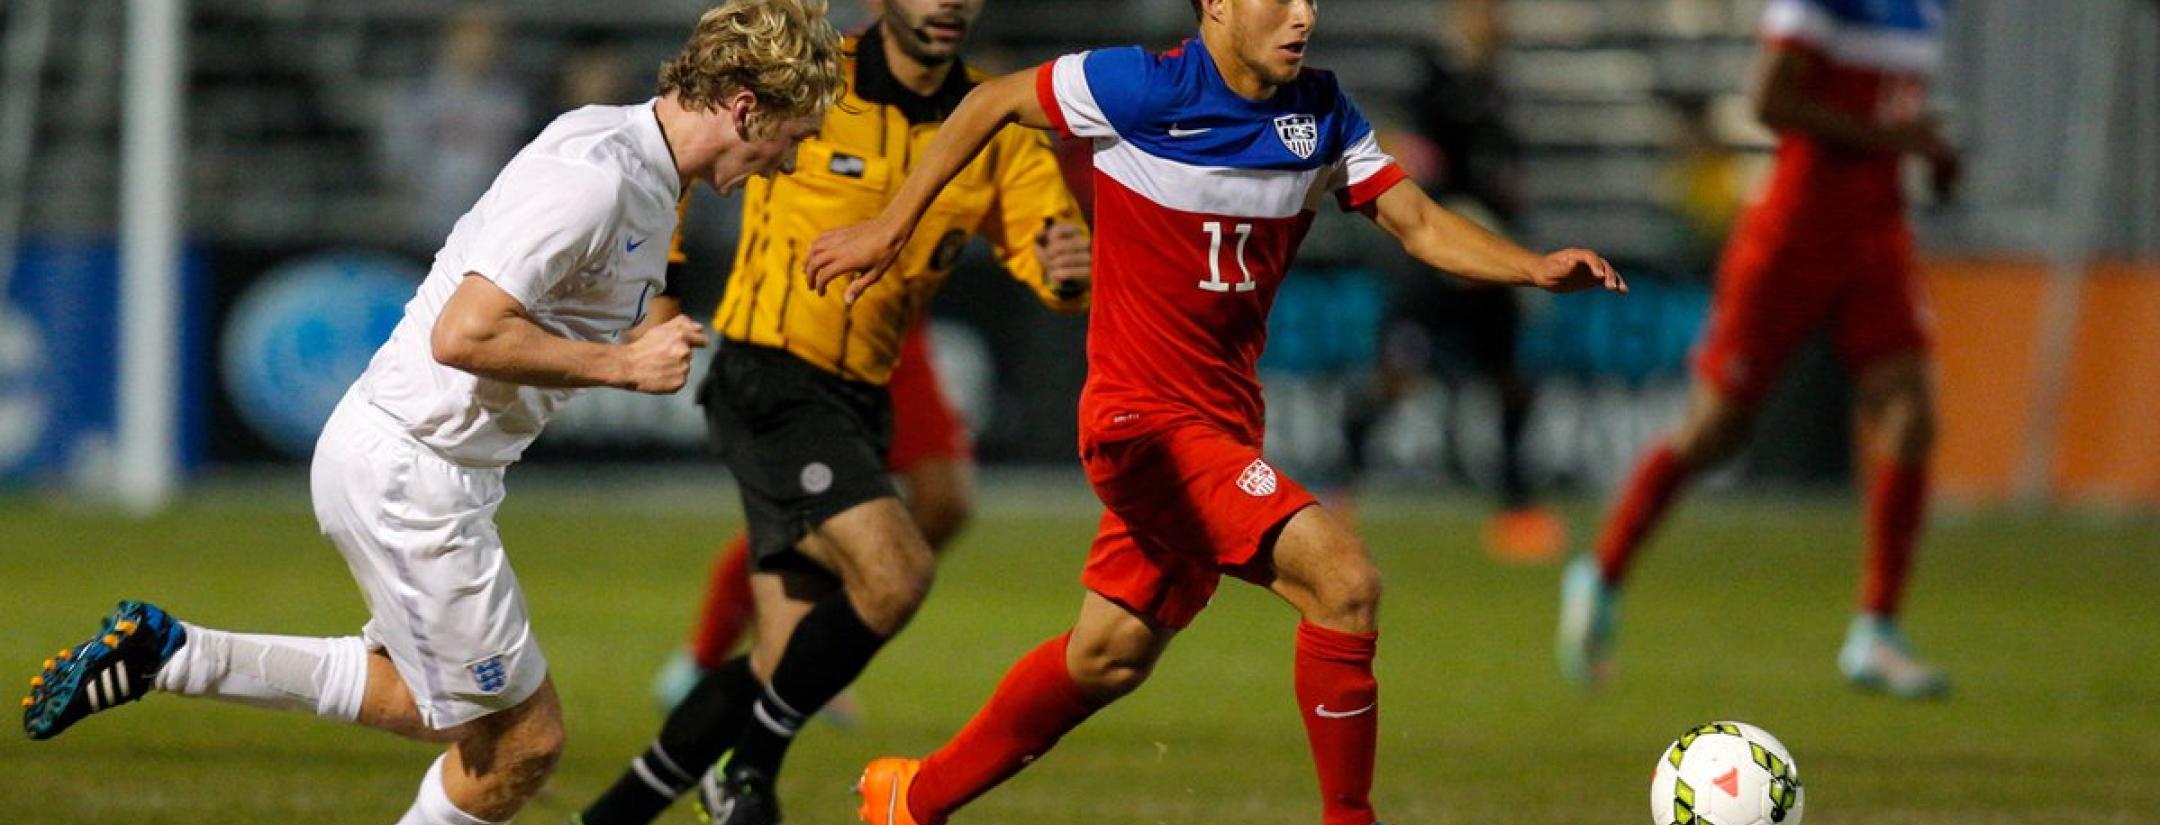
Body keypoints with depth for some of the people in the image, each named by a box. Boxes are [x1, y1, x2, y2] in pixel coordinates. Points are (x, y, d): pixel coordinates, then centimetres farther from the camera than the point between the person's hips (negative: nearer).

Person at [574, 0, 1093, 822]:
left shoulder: (996, 129, 3)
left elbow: (1047, 248, -3)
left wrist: (1069, 270, -26)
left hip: (860, 405, 6)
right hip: (769, 383, -6)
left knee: (786, 660, 6)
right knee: (895, 572, -25)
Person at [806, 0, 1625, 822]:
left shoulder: (1320, 113, 3)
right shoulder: (1146, 88, -15)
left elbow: (1419, 222, 3)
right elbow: (992, 103, -3)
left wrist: (1537, 268, -14)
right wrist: (891, 228, -2)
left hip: (1224, 417, 8)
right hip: (1144, 415, -8)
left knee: (1112, 655, 19)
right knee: (1342, 580, -22)